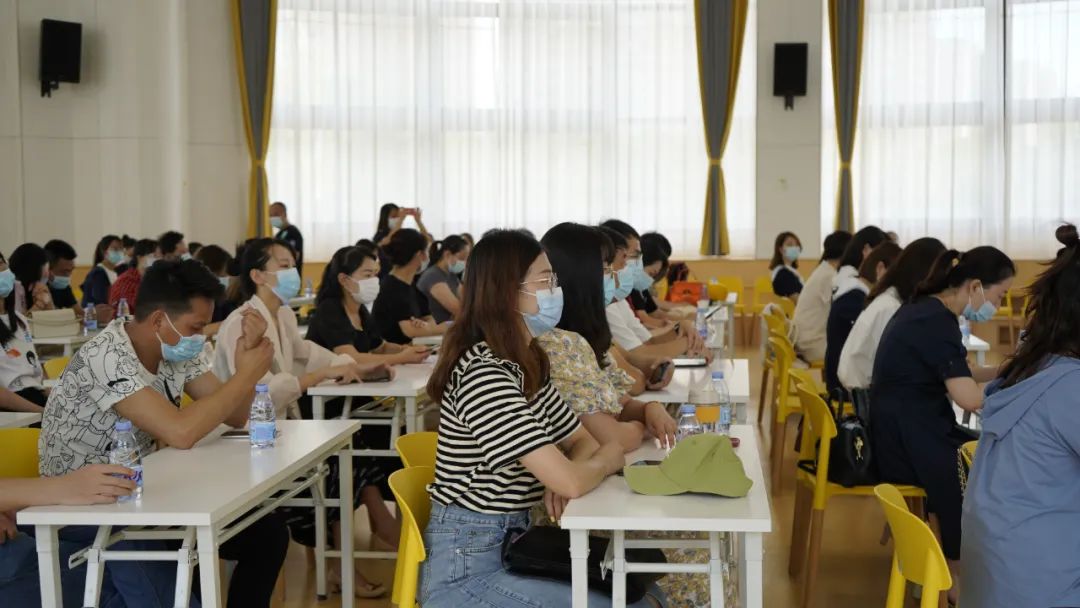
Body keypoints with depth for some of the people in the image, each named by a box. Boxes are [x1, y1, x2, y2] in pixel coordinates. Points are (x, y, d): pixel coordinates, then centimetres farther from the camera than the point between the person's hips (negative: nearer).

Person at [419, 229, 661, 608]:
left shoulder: (527, 365, 7)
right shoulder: (483, 375, -23)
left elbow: (582, 441, 14)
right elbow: (571, 482, -27)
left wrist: (559, 478, -9)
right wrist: (608, 460, -4)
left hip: (511, 542, 9)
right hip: (465, 570, -9)